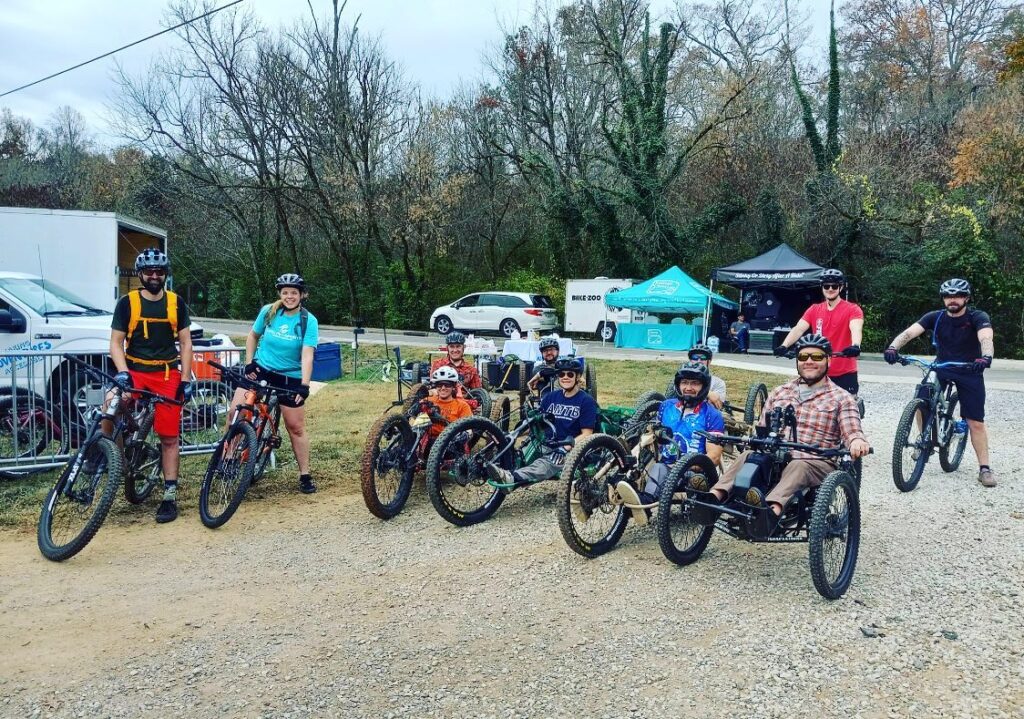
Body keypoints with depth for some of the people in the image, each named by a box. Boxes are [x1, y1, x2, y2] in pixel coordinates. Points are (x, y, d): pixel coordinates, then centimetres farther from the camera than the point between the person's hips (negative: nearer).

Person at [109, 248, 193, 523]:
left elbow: (185, 343, 5)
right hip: (134, 371, 0)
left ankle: (170, 496, 9)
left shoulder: (176, 303, 4)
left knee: (169, 438, 2)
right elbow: (116, 342, 0)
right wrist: (122, 372, -17)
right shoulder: (127, 302, 1)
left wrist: (186, 380, -2)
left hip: (167, 374, 0)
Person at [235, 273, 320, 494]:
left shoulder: (309, 321, -12)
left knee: (296, 427, 3)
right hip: (260, 370, 2)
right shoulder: (269, 311, -5)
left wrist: (304, 385, -31)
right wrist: (249, 363, 0)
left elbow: (307, 355, -21)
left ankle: (305, 476, 15)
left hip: (290, 378, -2)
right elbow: (253, 336, 11)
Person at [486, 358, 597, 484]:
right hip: (550, 445, 6)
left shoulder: (586, 401, -1)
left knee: (548, 463, -38)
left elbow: (586, 434, -7)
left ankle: (512, 477, -63)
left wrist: (565, 448, -21)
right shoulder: (551, 397, 15)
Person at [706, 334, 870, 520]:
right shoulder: (779, 392, 22)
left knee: (798, 467, -37)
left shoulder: (841, 398, 11)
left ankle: (773, 509, -60)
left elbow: (852, 432, -3)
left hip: (814, 463, -3)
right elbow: (762, 430, 21)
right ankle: (715, 496, -47)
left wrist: (857, 441, -28)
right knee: (748, 455, -28)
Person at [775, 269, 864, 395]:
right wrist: (784, 346, -26)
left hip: (845, 373, -3)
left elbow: (856, 329, -24)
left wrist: (855, 346, -46)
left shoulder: (852, 309, -6)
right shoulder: (814, 310, 5)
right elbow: (798, 329, -8)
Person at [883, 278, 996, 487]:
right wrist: (893, 347, -40)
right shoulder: (935, 317, -7)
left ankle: (984, 468, 8)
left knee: (976, 422, -3)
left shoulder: (978, 317, -13)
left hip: (970, 372, -2)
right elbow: (910, 332, -20)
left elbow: (986, 337, -32)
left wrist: (986, 357, -55)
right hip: (941, 368, 2)